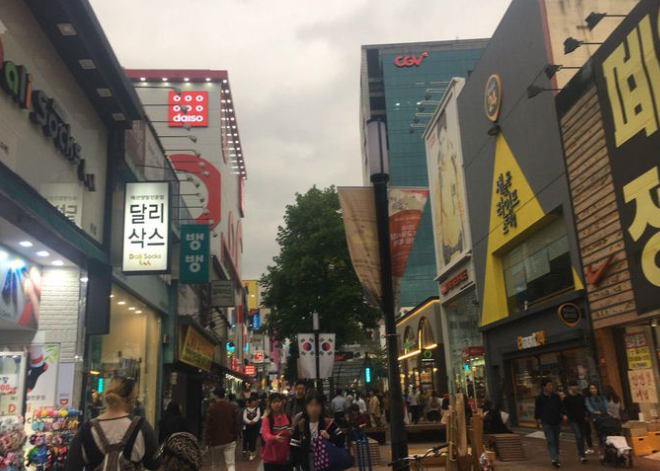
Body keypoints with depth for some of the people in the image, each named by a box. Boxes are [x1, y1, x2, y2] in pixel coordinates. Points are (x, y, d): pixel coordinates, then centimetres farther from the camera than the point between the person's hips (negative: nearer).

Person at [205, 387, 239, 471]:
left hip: (216, 441, -1)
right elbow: (236, 424, 6)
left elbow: (207, 426, -9)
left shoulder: (211, 409, -10)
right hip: (230, 441, 1)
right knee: (231, 464, -2)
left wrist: (208, 441, -1)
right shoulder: (231, 407, 1)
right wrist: (235, 437, 16)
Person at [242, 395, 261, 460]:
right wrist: (249, 422, -25)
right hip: (247, 426, 1)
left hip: (255, 426, -1)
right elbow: (244, 417, -8)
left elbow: (258, 416, -9)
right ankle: (245, 451, 15)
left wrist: (253, 421, -26)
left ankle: (252, 452, 6)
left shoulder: (257, 409, 7)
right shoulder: (246, 409, 6)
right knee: (246, 439, 0)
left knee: (253, 439, -5)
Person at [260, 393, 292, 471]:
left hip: (285, 457, 4)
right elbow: (265, 434, -24)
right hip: (271, 458, -3)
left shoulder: (288, 417, 4)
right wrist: (275, 438, -44)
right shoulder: (267, 419, -8)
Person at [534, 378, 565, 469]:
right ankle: (554, 459, -20)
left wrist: (563, 414, -6)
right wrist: (537, 419, 5)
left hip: (557, 421, 4)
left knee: (556, 441, 14)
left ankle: (556, 458, 26)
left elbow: (560, 407, 8)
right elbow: (537, 409, 1)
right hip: (546, 423, -4)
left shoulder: (556, 396, 1)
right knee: (550, 441, -12)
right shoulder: (540, 398, -7)